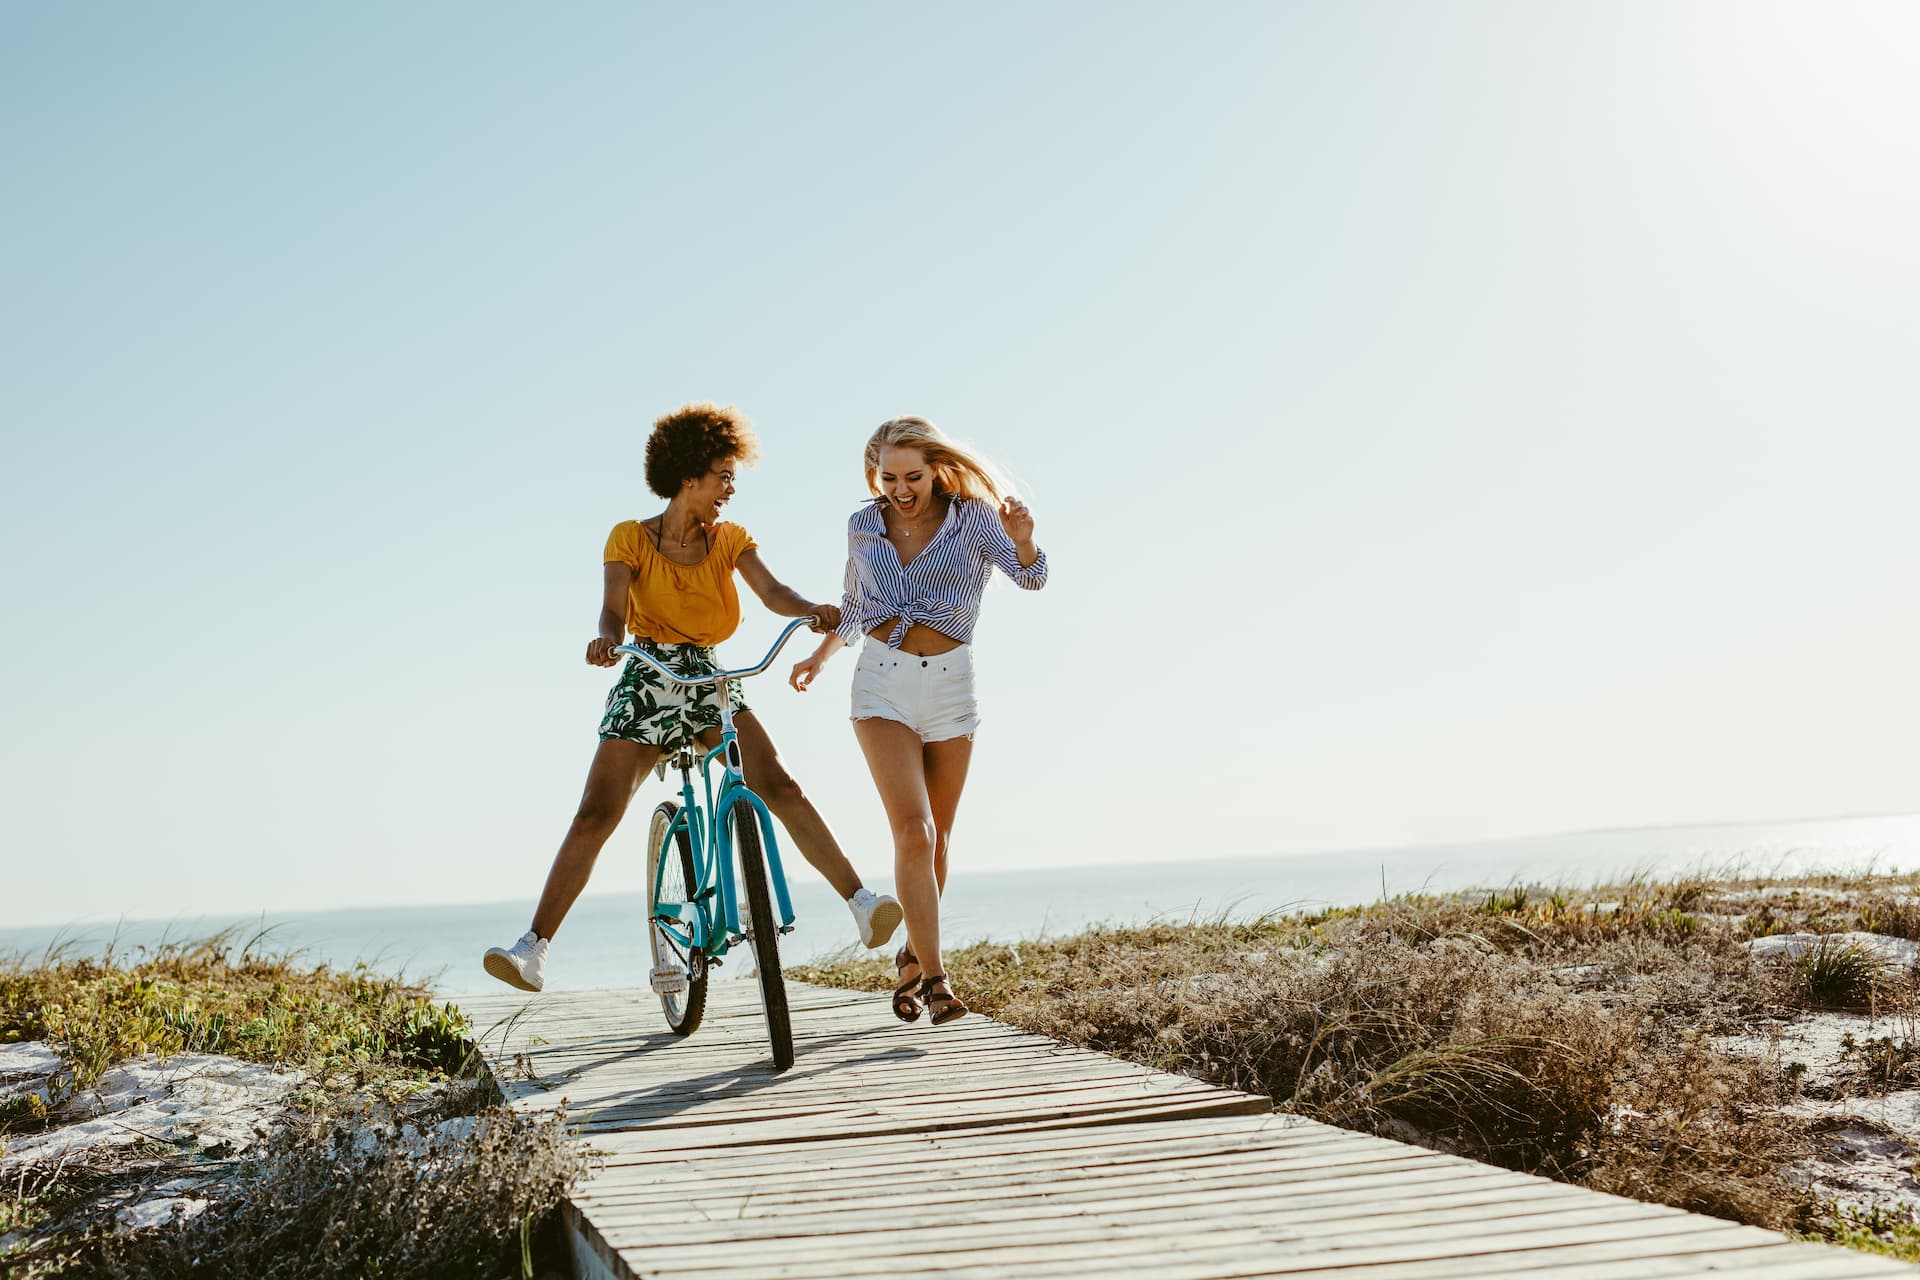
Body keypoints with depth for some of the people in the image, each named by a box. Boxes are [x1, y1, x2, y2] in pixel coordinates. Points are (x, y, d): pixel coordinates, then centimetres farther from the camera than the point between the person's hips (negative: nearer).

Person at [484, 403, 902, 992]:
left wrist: (813, 609, -33)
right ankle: (534, 949, -7)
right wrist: (606, 639, -42)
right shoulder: (631, 539, -3)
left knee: (780, 787, -16)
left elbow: (773, 592, -11)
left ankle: (861, 903, -16)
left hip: (710, 682, 2)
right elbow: (614, 607, -18)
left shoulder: (730, 539, 5)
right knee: (595, 815, -11)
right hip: (646, 683, -2)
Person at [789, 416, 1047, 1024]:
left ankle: (913, 957, 29)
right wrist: (820, 656, 19)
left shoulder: (972, 518, -2)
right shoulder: (863, 526, 6)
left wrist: (1022, 540, -37)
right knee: (913, 832, -15)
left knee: (936, 839, 9)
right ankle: (934, 976, -14)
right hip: (882, 683, 0)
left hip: (949, 683, 0)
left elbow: (1030, 576, -17)